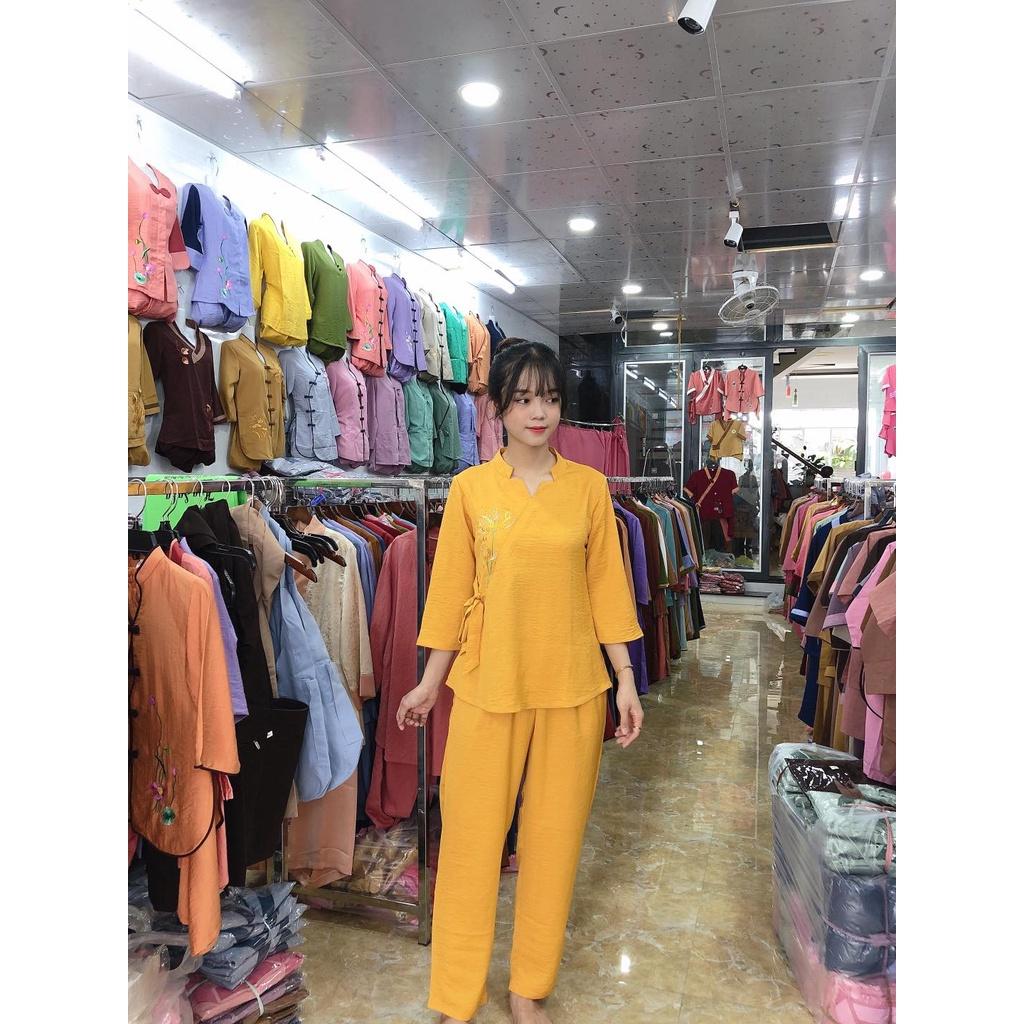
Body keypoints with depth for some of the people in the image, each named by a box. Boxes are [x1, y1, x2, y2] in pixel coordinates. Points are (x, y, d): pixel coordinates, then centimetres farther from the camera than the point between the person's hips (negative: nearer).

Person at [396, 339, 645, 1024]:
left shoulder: (589, 487, 0)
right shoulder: (470, 488, -2)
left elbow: (606, 587, 3)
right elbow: (452, 590, 2)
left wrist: (626, 680, 1)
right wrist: (430, 683, 5)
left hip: (573, 689, 1)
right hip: (487, 686, -1)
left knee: (555, 838, 12)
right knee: (471, 839, 7)